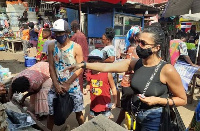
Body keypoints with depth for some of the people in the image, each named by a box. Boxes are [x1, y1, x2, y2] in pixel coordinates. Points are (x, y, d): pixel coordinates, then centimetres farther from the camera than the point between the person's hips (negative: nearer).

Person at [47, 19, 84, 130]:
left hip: (73, 86, -2)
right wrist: (56, 85, -10)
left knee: (78, 112, 11)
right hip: (57, 86, 2)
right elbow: (51, 67, 0)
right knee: (51, 112, 10)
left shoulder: (76, 47, -9)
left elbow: (80, 68, -10)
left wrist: (67, 84, -13)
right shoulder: (52, 47, 0)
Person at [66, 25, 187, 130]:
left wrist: (158, 100, -24)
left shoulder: (167, 70, -21)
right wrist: (83, 65, -13)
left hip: (154, 120, -4)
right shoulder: (135, 63, -7)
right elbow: (107, 67, -10)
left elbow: (183, 100, -11)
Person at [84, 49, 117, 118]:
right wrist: (87, 89, -7)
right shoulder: (89, 74, -6)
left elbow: (113, 88, -6)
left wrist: (115, 102, -8)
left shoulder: (107, 74, -16)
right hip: (94, 105, 4)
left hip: (105, 105, -3)